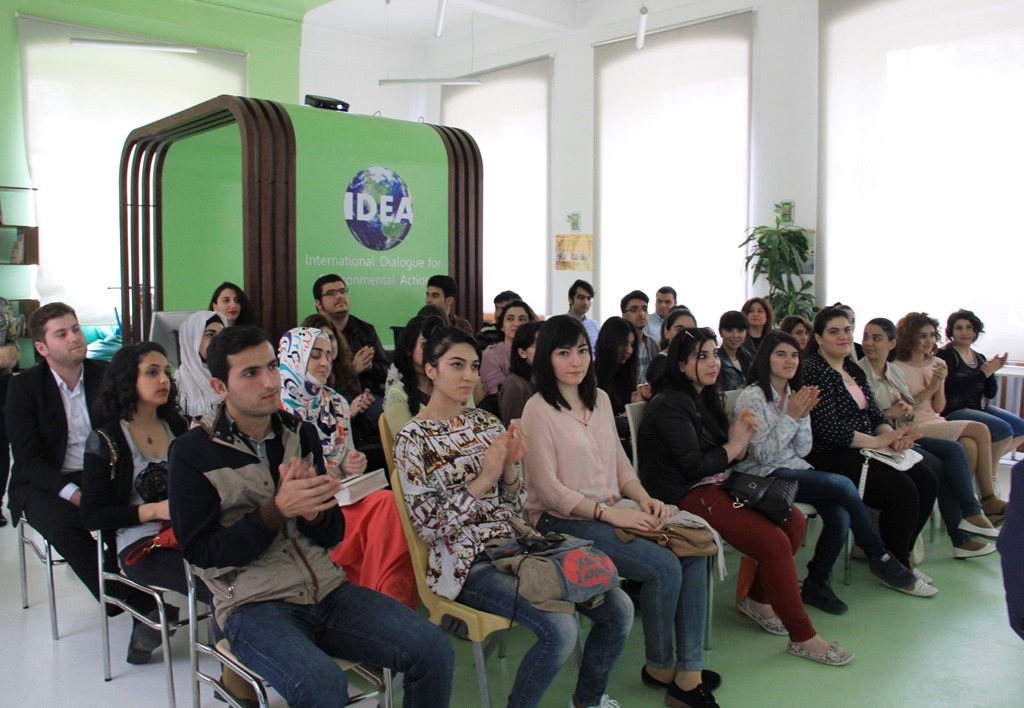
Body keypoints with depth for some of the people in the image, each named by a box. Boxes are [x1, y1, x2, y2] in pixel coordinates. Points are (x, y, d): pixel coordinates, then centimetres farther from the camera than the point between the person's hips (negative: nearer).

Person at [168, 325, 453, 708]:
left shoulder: (302, 433, 8)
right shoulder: (193, 453, -4)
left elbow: (333, 534, 10)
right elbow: (201, 552, -8)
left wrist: (312, 511, -14)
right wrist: (278, 510, -20)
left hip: (326, 588, 4)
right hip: (253, 603, -4)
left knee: (433, 649, -13)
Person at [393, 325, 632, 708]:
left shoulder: (486, 422, 9)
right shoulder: (413, 439, -7)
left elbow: (516, 505, 11)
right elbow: (429, 527, -12)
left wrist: (509, 466, -9)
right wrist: (483, 479, -19)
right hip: (467, 562, -6)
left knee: (619, 608, -5)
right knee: (560, 628, -27)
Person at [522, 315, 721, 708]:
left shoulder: (600, 399, 11)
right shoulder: (538, 410, -10)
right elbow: (548, 490, -14)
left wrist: (643, 498, -4)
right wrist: (611, 513, -19)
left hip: (611, 512, 7)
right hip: (563, 521, -7)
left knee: (693, 553, -14)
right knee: (664, 566, -21)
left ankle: (689, 671, -7)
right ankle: (660, 667, 4)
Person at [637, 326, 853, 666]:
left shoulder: (704, 397, 16)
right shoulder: (671, 405, -13)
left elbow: (725, 455, 15)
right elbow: (693, 466, -18)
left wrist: (740, 438, -6)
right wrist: (734, 446, -5)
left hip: (716, 486, 10)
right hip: (687, 496, -10)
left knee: (795, 520, -3)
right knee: (774, 541, -20)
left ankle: (757, 599, 14)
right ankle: (802, 637, -6)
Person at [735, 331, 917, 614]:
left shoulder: (795, 394, 13)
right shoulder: (752, 397, -9)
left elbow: (802, 450, 9)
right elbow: (763, 455, -15)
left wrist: (803, 415, -7)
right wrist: (791, 416, -17)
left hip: (794, 469, 7)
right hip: (763, 477, -7)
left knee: (840, 515, -22)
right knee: (844, 485, -23)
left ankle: (816, 583, -1)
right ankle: (879, 556, -2)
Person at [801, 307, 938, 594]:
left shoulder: (853, 370, 17)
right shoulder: (813, 370, -11)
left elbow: (875, 414, 14)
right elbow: (828, 428, -19)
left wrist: (892, 435, -8)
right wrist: (876, 441, -17)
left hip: (864, 450, 9)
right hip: (830, 457, -9)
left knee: (927, 481, -6)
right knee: (902, 489, -21)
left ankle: (900, 557, 10)